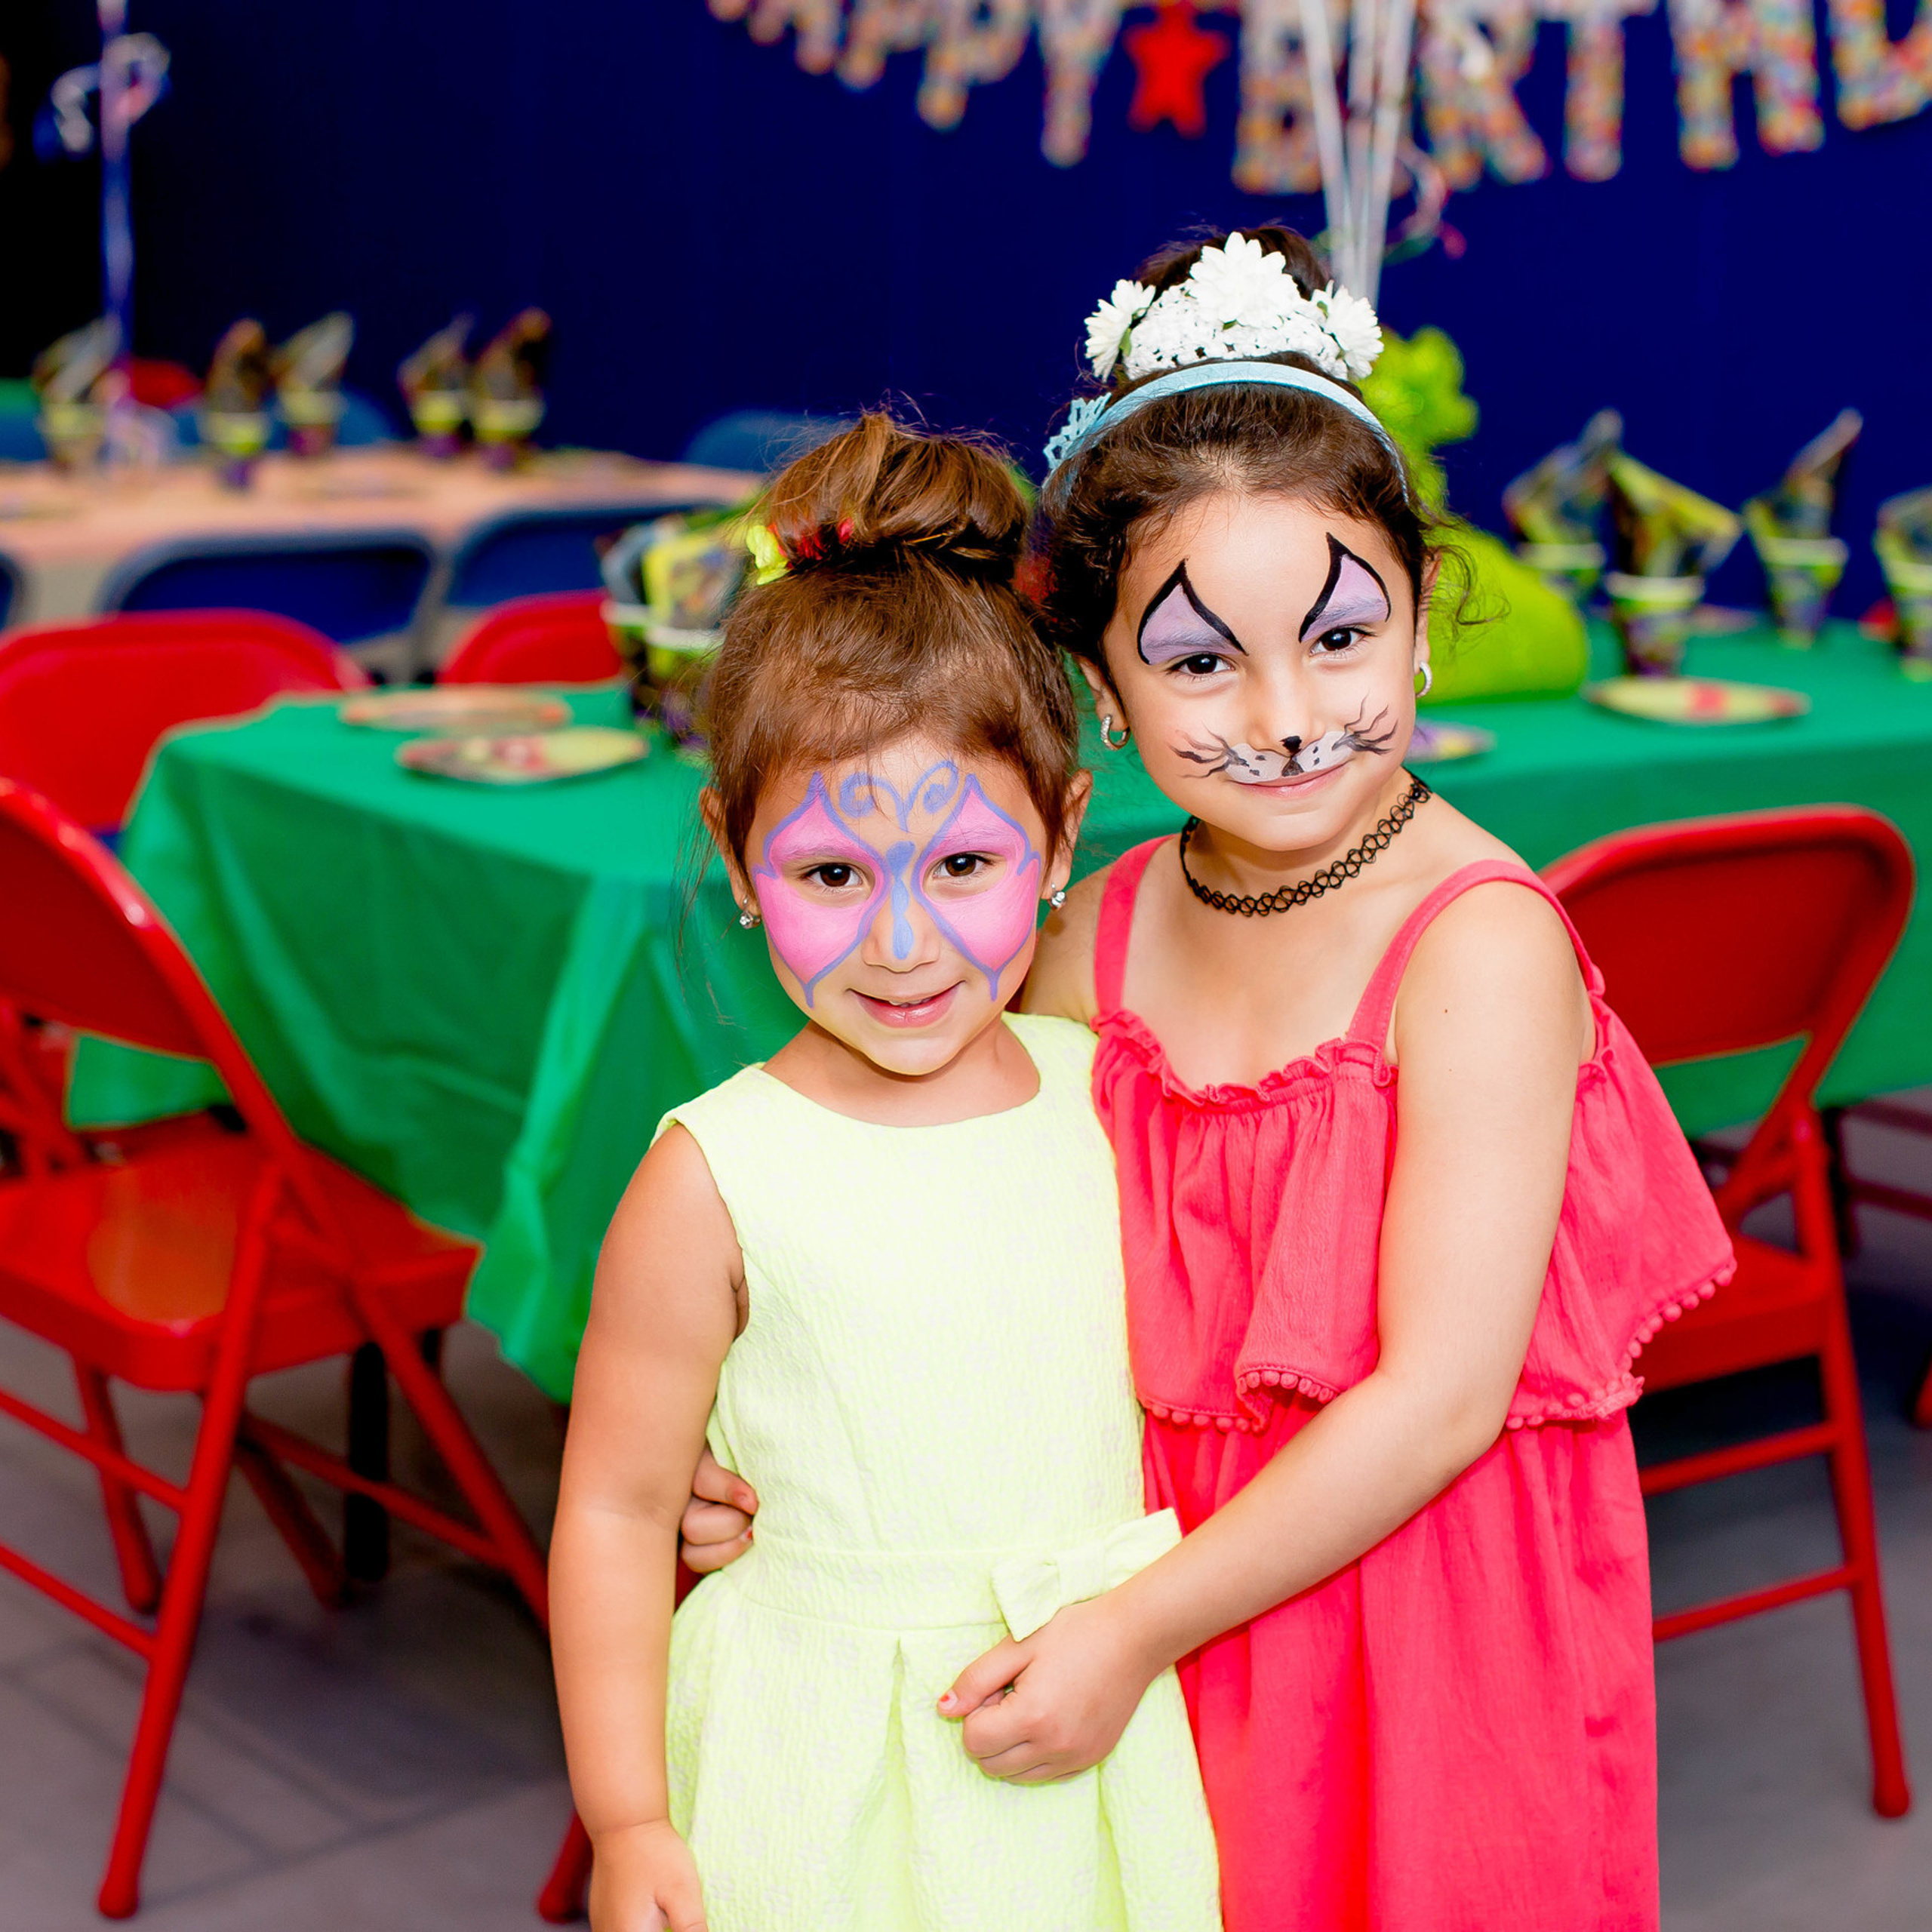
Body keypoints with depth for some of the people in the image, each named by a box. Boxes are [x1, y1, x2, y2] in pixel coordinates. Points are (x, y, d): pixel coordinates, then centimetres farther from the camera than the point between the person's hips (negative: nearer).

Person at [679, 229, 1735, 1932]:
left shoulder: (1481, 945, -19)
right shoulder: (1099, 943, -2)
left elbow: (1443, 1395, -21)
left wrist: (1137, 1628, -20)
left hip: (1423, 1641, -4)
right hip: (1164, 1625, 4)